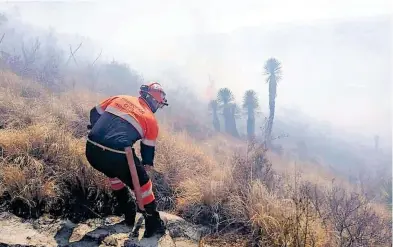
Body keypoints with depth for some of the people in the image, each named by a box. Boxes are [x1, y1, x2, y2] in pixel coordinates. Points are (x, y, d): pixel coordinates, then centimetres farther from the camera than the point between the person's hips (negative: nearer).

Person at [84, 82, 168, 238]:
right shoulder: (151, 120, 8)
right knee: (143, 183, 17)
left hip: (92, 150, 6)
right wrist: (148, 163, 36)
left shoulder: (119, 98, 18)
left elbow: (95, 113, 25)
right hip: (117, 156, -5)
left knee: (114, 173, 34)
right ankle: (154, 225, 26)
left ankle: (129, 214, 44)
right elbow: (148, 148, 16)